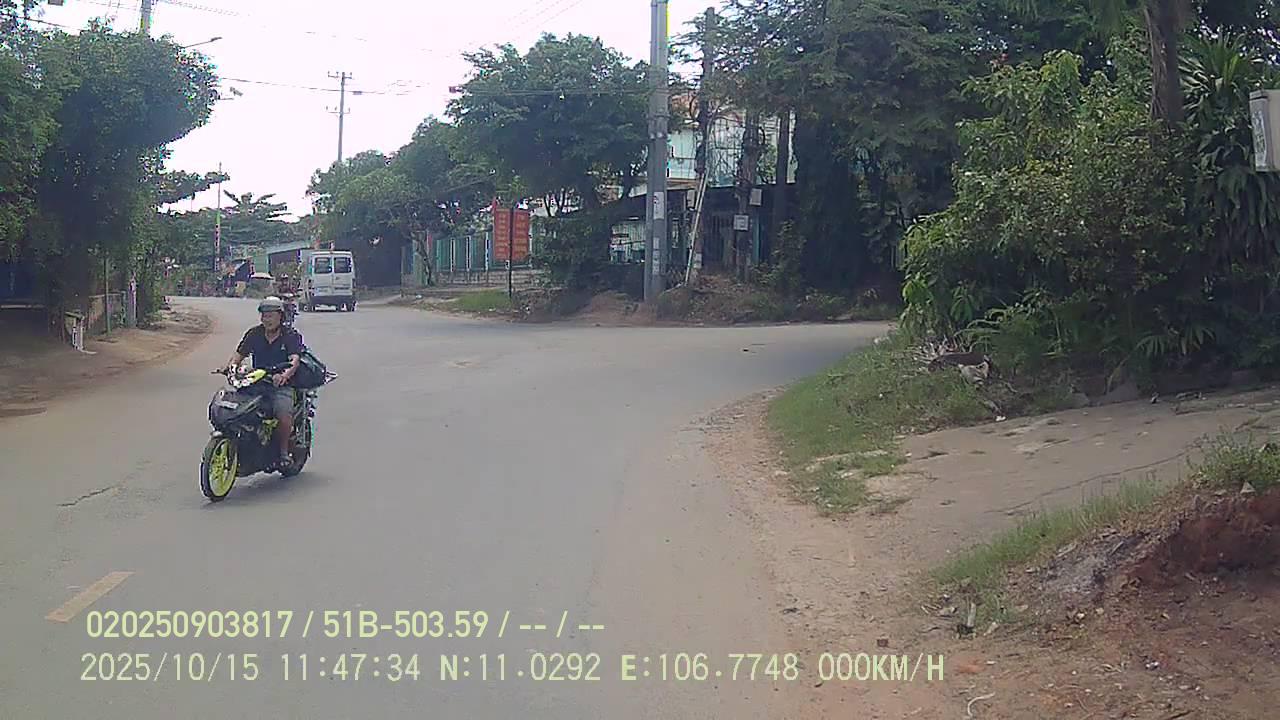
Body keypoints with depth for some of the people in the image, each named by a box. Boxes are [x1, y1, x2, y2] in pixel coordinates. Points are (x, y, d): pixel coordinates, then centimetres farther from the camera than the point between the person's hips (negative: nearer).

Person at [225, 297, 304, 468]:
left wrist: (285, 375, -35)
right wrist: (231, 366, -16)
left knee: (284, 413, -31)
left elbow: (295, 359, -14)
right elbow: (239, 353, 8)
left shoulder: (291, 335, 0)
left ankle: (284, 451, -11)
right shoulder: (254, 333, 13)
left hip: (281, 385, -4)